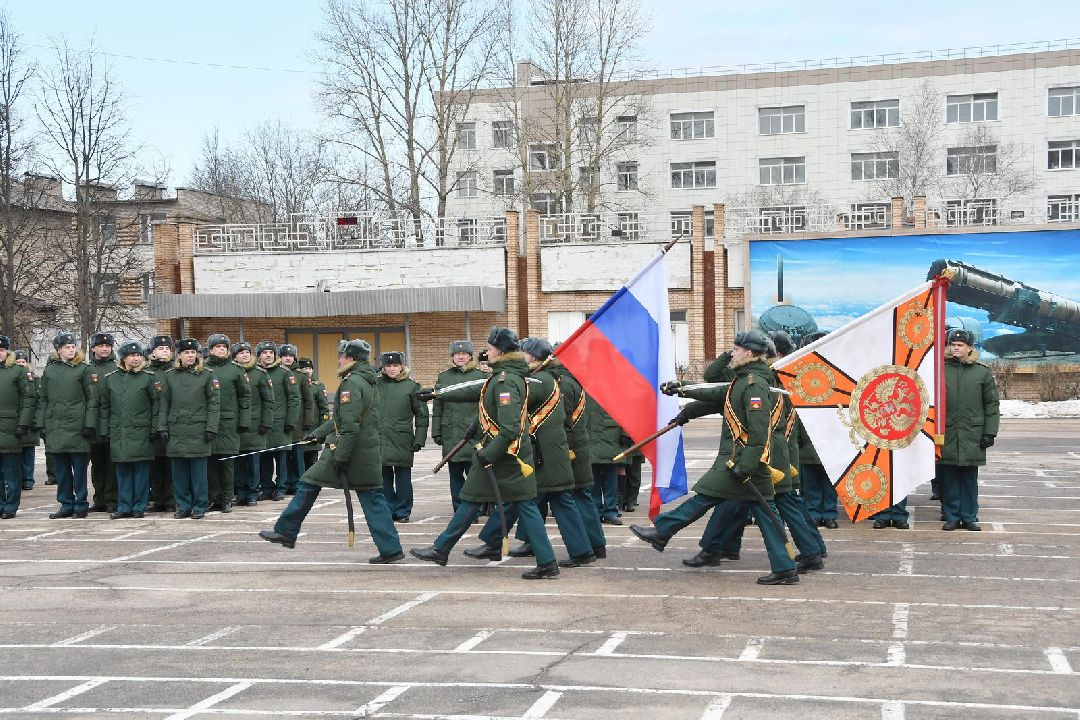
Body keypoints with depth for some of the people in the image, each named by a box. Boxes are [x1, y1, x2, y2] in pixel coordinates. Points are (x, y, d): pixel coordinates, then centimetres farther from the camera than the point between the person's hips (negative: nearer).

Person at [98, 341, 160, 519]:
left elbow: (156, 404, 0)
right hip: (118, 432, 3)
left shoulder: (149, 377, 0)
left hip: (141, 432, -3)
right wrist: (103, 430, 7)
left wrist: (154, 428, -5)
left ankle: (139, 507, 8)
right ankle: (124, 507, 13)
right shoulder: (110, 379, 8)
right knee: (122, 471, 7)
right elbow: (103, 406, 12)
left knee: (141, 470, 1)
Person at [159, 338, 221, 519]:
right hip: (176, 431, 3)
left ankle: (199, 506, 8)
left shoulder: (206, 375, 2)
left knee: (198, 470, 0)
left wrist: (211, 428, -7)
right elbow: (164, 404, 12)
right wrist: (162, 427, 3)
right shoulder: (170, 376, 9)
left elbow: (214, 404, 0)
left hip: (198, 430, -3)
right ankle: (183, 506, 14)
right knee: (179, 471, 6)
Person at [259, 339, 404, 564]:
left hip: (350, 451, -8)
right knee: (372, 497, 7)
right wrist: (318, 434, 30)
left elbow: (350, 425, -21)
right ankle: (390, 548, 2)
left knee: (309, 485, 4)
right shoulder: (370, 383, 17)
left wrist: (340, 456, -21)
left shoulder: (351, 383, -13)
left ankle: (285, 532, 13)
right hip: (369, 453, 9)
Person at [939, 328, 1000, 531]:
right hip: (946, 435, 0)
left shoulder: (982, 372, 4)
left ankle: (969, 517, 16)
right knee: (948, 478, 4)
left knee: (969, 479, 6)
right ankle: (951, 517, 14)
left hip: (972, 436, 0)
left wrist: (990, 432, 0)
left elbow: (992, 404, 6)